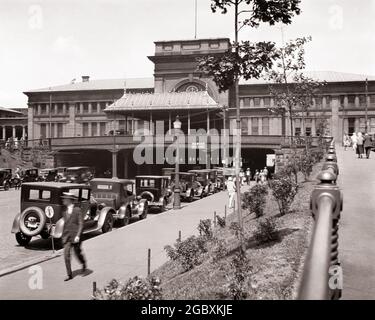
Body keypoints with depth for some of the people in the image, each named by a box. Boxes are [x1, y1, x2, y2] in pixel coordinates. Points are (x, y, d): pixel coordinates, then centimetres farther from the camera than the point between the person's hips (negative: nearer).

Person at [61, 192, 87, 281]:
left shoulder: (77, 210, -9)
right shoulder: (64, 211, 8)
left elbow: (81, 224, -11)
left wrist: (78, 235, -19)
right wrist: (63, 235, 17)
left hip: (75, 236, -4)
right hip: (66, 237, 4)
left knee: (78, 254, 10)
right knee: (66, 255, -5)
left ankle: (84, 263, 42)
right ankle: (69, 275, 2)